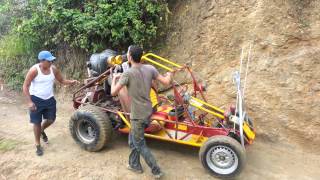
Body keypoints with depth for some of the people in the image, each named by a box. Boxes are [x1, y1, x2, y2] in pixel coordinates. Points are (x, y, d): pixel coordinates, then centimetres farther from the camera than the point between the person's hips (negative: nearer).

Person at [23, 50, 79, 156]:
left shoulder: (53, 69, -5)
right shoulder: (34, 70, -20)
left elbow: (62, 81, 8)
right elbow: (25, 86, -16)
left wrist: (71, 82, -12)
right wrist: (29, 101, -22)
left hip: (49, 99, 5)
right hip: (36, 99, -5)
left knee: (51, 120, 12)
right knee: (37, 122, 5)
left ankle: (42, 130, 45)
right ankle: (38, 145, 22)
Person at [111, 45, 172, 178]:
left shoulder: (128, 73, -19)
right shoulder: (150, 69, -4)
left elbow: (113, 92, -16)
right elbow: (166, 82, 0)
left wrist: (114, 78, 3)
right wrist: (169, 75, 22)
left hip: (138, 115, -7)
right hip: (147, 112, 7)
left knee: (139, 144, 11)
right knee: (133, 139, 24)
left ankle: (156, 171, 19)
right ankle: (134, 165, 38)